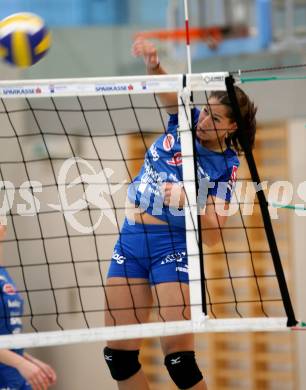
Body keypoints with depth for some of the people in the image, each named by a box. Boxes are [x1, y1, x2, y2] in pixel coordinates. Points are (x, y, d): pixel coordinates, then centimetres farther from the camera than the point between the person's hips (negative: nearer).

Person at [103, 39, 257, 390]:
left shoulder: (225, 166, -6)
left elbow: (212, 235, -12)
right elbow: (164, 88, -14)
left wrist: (188, 201, -28)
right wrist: (153, 63, -36)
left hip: (172, 246, -5)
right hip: (131, 240, 5)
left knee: (178, 356, -13)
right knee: (118, 354, 4)